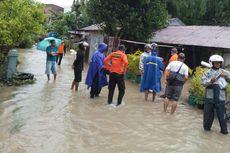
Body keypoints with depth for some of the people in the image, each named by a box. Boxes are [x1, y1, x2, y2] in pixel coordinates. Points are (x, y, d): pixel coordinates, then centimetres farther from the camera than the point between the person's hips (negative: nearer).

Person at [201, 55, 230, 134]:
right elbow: (203, 82, -5)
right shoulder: (208, 72, 4)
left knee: (222, 113, 2)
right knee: (208, 113, 8)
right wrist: (210, 81, -22)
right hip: (210, 96, 0)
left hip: (220, 97, 0)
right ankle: (207, 127, 23)